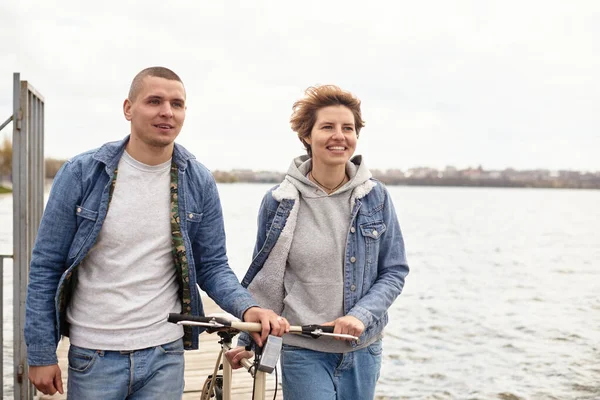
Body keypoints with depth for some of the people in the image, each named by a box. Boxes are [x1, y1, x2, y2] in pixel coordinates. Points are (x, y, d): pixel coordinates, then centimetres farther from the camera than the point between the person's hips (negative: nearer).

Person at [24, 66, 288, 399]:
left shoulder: (199, 182, -2)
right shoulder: (81, 173, -8)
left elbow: (212, 267, 3)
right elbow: (46, 267, -3)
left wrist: (247, 308, -16)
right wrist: (41, 353, -3)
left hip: (164, 356, 1)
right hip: (92, 358, -1)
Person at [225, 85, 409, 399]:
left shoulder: (375, 196, -2)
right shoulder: (280, 201, -5)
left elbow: (395, 271, 2)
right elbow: (263, 277, 6)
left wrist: (362, 315, -14)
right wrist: (246, 340, 9)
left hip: (363, 349, 2)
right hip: (303, 351, -2)